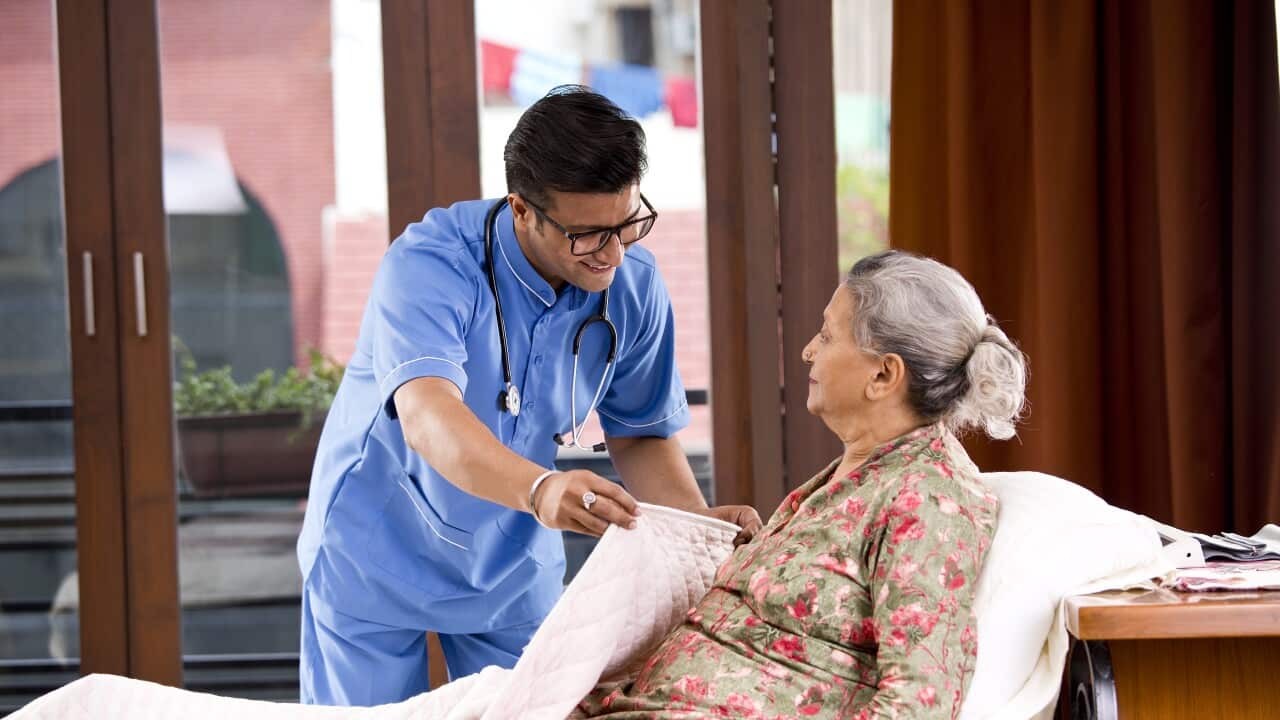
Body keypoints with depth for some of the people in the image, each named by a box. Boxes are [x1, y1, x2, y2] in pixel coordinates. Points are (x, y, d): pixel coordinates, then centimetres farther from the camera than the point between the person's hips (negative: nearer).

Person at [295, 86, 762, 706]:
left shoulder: (633, 284, -12)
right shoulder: (428, 265, -29)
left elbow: (640, 436, -1)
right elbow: (428, 418, -44)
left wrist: (701, 522, -21)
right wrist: (539, 489, -63)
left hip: (513, 565, 4)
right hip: (380, 555, -4)